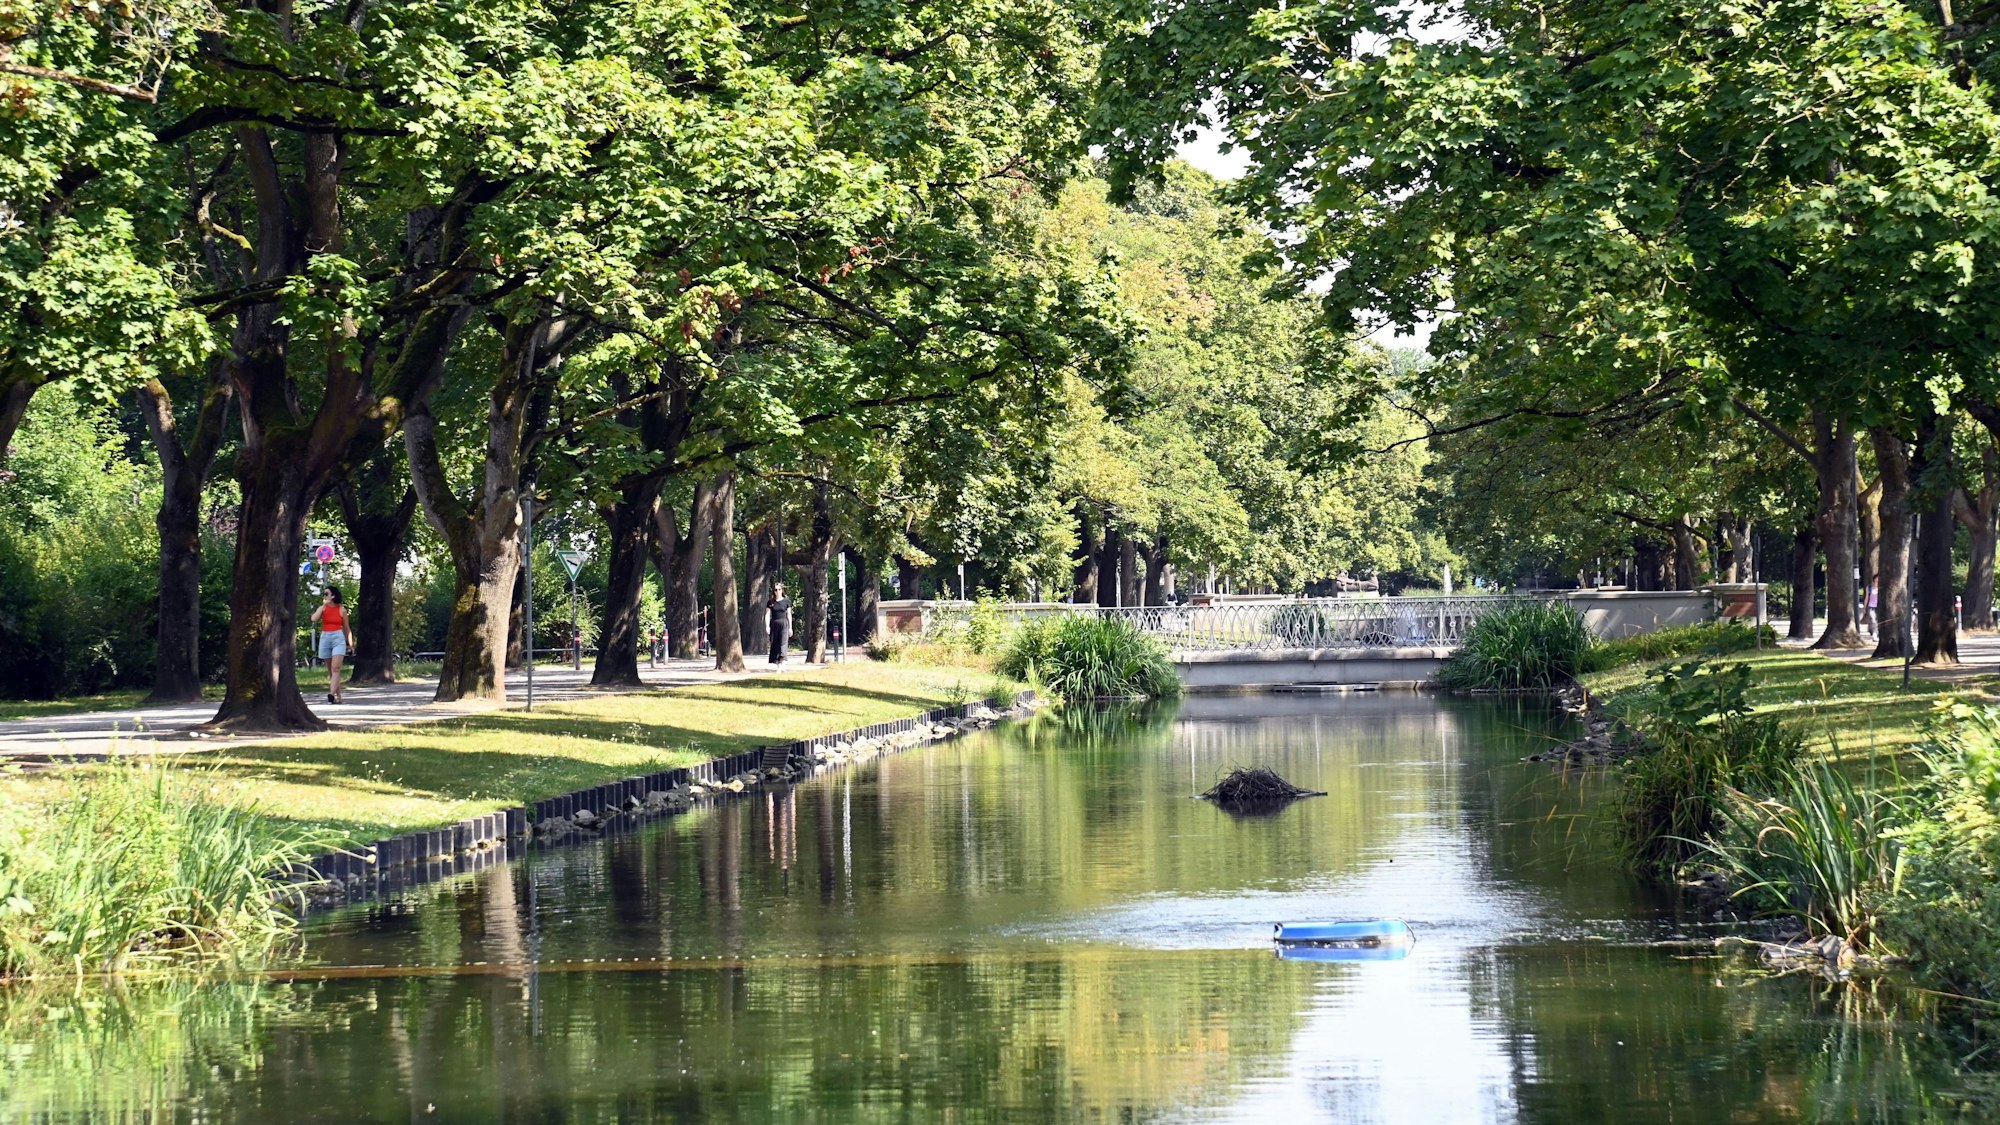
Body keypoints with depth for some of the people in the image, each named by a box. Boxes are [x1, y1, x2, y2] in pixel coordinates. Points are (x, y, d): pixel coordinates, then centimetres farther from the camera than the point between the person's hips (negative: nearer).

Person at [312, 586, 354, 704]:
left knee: (335, 668, -18)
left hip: (338, 638, -4)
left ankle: (332, 694, -31)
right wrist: (324, 606, -10)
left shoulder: (341, 611, 4)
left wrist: (350, 644, 10)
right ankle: (338, 696, 15)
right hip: (325, 638, 4)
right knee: (330, 670, 7)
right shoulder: (322, 608, 8)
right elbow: (314, 619, -11)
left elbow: (347, 628, 11)